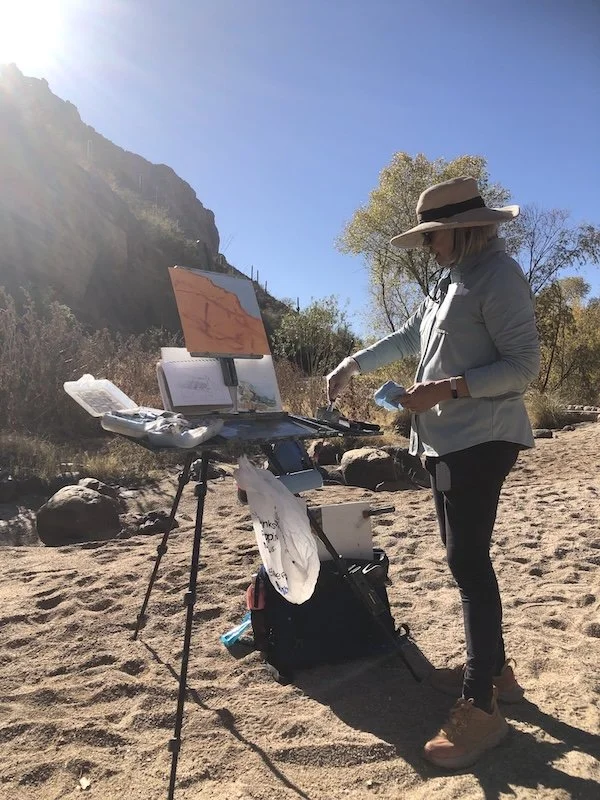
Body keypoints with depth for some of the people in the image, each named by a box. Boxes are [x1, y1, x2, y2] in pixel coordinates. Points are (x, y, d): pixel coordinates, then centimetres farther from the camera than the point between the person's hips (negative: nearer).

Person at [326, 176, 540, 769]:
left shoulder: (500, 277, -11)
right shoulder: (451, 281, 18)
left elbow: (524, 366, -16)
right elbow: (407, 337, 24)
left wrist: (447, 388, -23)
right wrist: (352, 364, 15)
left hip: (480, 440, -9)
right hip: (448, 440, 9)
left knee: (468, 561, -8)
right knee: (466, 558, 14)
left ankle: (481, 707, 3)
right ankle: (492, 667, 29)